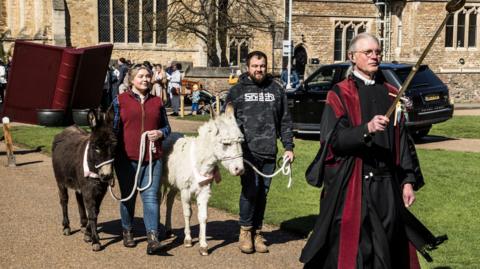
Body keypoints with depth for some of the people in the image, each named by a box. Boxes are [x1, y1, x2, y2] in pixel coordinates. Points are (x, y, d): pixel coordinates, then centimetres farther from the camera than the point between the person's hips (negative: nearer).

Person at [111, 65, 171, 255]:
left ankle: (153, 239, -11)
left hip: (153, 158, 1)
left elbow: (167, 126, 18)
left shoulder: (157, 102, 11)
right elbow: (113, 128, 4)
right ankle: (127, 232, 31)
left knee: (151, 196, -7)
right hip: (127, 158, -1)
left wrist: (160, 133, -5)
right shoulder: (120, 100, 4)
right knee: (128, 196, 12)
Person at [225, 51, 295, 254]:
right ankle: (245, 230, 5)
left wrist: (288, 146, 8)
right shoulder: (237, 90, 6)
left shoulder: (276, 90, 13)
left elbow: (285, 121, 15)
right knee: (250, 189, -13)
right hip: (247, 151, -3)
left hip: (269, 152, 3)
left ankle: (256, 232, 19)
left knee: (262, 193, 7)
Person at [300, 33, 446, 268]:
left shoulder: (391, 94, 11)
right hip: (351, 184, -4)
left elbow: (403, 141, 10)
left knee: (386, 249, 9)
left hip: (387, 185, 4)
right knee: (351, 249, -1)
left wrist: (409, 180, 4)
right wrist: (366, 129, -27)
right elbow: (333, 139, -12)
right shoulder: (340, 95, -1)